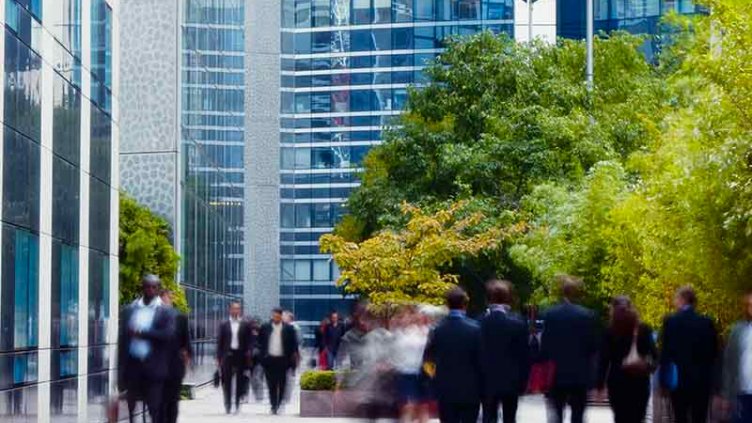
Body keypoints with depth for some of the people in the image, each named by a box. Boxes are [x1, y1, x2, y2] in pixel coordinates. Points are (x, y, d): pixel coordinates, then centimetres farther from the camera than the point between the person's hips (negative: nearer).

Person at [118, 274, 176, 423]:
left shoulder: (166, 312, 1)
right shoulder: (129, 310, 10)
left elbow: (168, 334, -14)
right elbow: (122, 339, 8)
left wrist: (142, 333, -13)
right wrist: (121, 370, 4)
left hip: (153, 367, -3)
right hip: (132, 365, 3)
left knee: (155, 408, -1)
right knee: (132, 408, 6)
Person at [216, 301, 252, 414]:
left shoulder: (245, 325, 4)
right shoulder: (224, 325, 6)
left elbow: (248, 342, 5)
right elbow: (220, 342, 6)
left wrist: (248, 356, -4)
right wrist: (219, 358, 1)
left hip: (241, 355, 0)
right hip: (227, 354, 0)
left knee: (240, 381, 1)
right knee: (227, 381, 0)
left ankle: (237, 404, 8)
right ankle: (228, 405, 6)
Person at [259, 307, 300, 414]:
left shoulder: (289, 329, 1)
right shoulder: (265, 328, 5)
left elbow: (294, 345, 3)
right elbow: (260, 342, 11)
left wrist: (293, 359, -2)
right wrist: (262, 355, 3)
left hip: (282, 360, -1)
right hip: (269, 359, 1)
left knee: (281, 384, 1)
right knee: (271, 384, 1)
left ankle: (279, 404, 11)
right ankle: (273, 406, 5)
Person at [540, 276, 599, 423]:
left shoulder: (550, 314, -3)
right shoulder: (588, 315, -6)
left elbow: (544, 345, -1)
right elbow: (593, 346, -3)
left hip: (556, 373, 1)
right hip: (580, 374, -1)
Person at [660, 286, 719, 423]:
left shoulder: (671, 321, -8)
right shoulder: (707, 322, 3)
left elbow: (666, 352, -8)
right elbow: (714, 352, 7)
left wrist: (663, 380, -1)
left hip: (679, 379, -3)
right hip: (703, 379, 3)